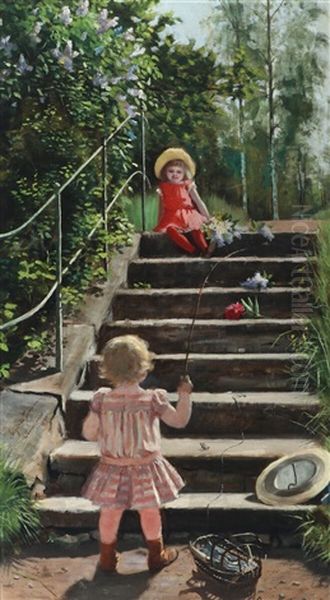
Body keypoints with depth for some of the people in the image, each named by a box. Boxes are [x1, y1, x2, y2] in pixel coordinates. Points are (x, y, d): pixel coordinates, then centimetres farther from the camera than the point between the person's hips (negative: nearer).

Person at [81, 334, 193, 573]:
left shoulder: (102, 400, -14)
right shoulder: (153, 399, -18)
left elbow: (89, 433, -8)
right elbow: (179, 421, -8)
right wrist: (185, 395, 0)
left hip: (113, 467, 1)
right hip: (146, 467, -1)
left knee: (110, 513, 19)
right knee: (150, 513, 19)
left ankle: (107, 558, 34)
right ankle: (157, 555, 36)